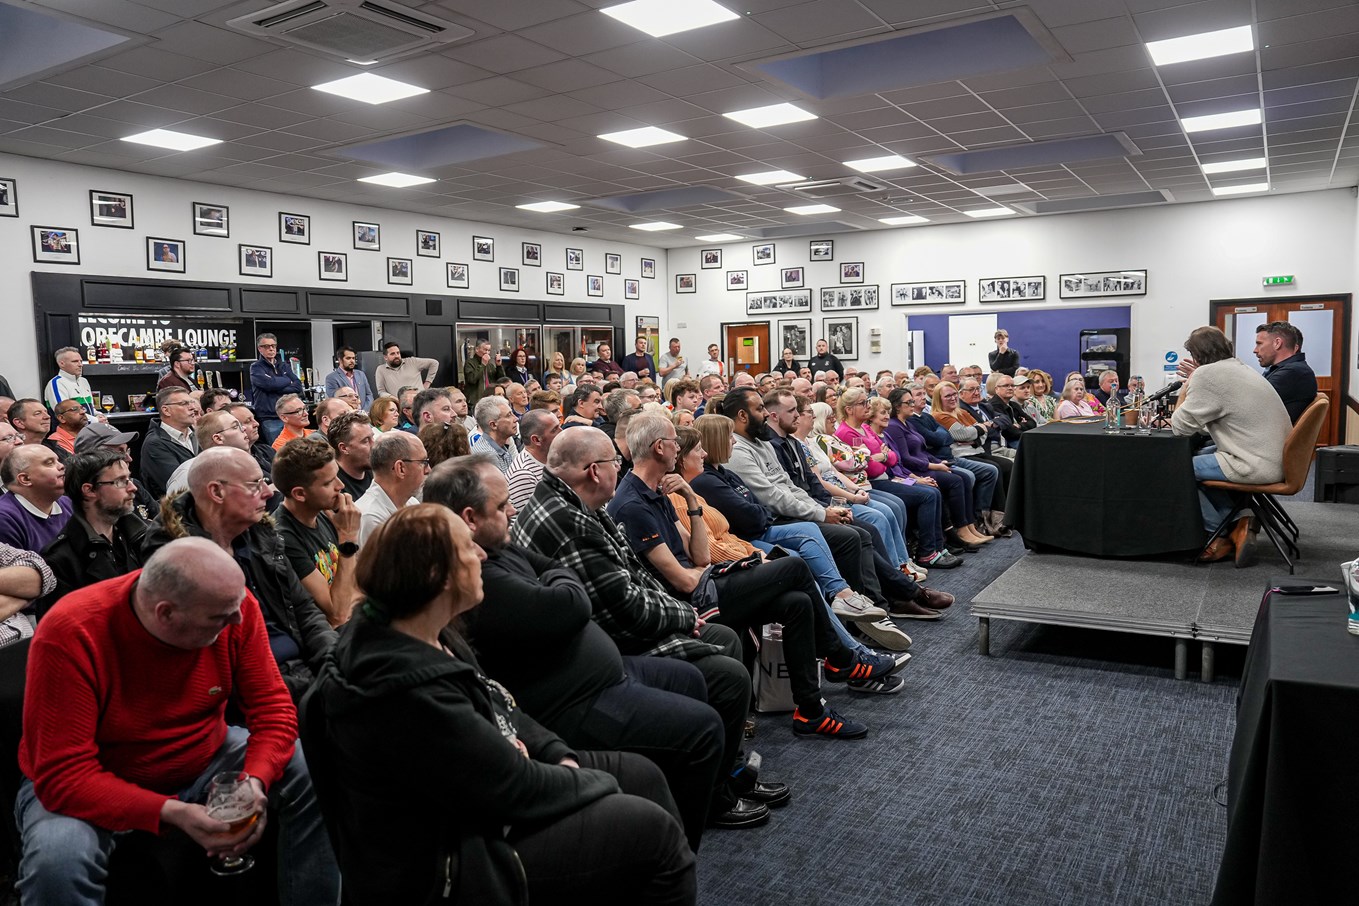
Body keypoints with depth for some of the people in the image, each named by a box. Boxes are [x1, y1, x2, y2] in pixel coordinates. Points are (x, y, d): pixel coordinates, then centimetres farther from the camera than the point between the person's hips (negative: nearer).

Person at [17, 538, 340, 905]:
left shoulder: (232, 602, -19)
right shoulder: (68, 635, -28)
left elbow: (272, 707, -11)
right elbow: (64, 776, -27)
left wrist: (256, 781, -31)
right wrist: (172, 813, -38)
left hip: (205, 759, 3)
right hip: (92, 788, -3)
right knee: (56, 861, -35)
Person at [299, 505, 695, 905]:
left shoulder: (425, 634, -3)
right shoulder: (411, 691, -33)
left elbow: (498, 708, 11)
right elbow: (518, 789, -25)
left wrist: (561, 756, -2)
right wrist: (598, 782, -9)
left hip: (482, 784, 10)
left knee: (643, 776, 10)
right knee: (653, 832, -11)